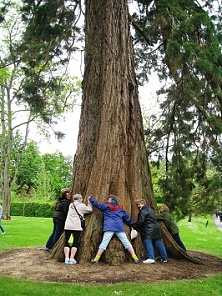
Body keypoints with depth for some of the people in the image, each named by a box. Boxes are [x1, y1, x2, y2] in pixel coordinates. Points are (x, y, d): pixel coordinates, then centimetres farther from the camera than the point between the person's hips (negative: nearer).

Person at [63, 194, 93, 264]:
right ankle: (72, 259, 0)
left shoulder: (71, 205, 17)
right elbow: (90, 210, 7)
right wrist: (89, 202, 18)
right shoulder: (81, 206, 0)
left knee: (67, 242, 8)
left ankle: (66, 258, 2)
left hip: (68, 226, 4)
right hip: (77, 227, -4)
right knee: (75, 243, 4)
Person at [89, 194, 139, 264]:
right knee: (126, 242, 5)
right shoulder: (120, 210, 21)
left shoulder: (106, 207, 10)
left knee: (104, 243, -4)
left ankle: (96, 259, -4)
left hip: (109, 228, -3)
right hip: (120, 228, 3)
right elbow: (127, 218, 25)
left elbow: (96, 204, 13)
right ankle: (135, 258, 2)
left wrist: (90, 198, 28)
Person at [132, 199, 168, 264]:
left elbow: (140, 221, -14)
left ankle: (151, 258, -20)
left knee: (148, 243, -12)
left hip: (148, 230, -10)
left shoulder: (143, 211, -9)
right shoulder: (149, 209, 23)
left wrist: (134, 226, -2)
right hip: (156, 228, 10)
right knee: (158, 243, 12)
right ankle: (164, 258, 17)